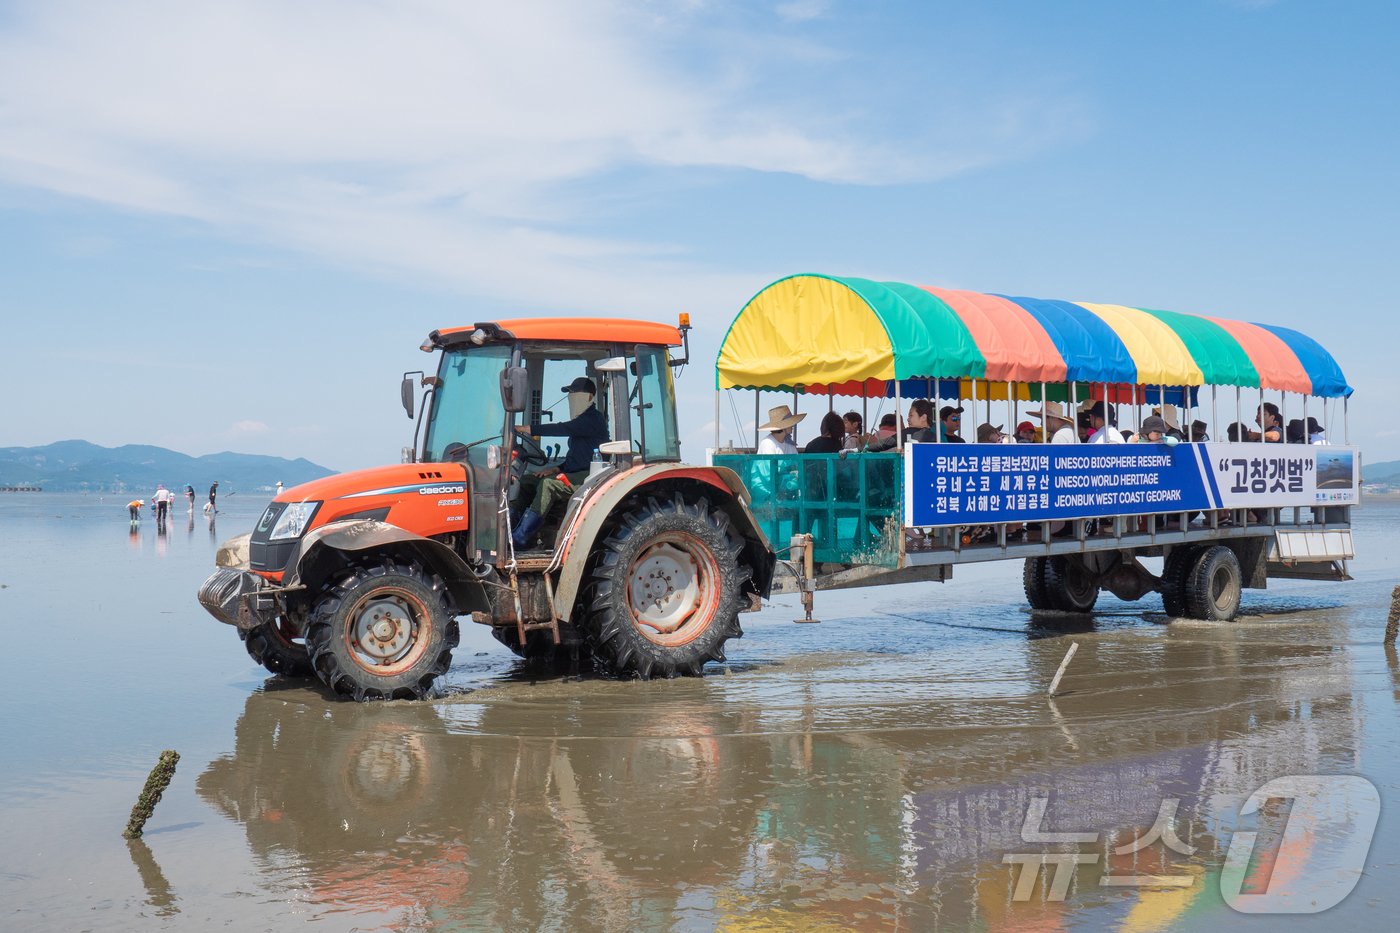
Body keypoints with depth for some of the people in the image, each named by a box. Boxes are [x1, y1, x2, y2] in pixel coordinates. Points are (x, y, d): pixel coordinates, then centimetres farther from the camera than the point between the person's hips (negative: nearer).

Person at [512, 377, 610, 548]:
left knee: (548, 484, -29)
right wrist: (557, 469, 7)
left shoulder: (593, 419, -11)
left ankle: (519, 538, -31)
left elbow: (564, 429, -26)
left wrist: (530, 429, -29)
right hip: (576, 474, 10)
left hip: (588, 476, -10)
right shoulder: (582, 420, 22)